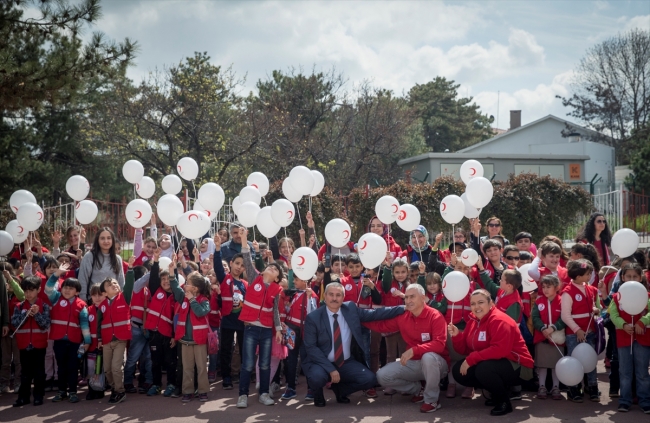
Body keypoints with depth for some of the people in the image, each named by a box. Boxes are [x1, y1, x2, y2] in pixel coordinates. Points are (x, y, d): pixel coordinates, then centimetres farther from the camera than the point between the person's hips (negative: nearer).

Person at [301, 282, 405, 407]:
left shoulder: (351, 309, 1)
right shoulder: (313, 317, -11)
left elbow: (375, 314, 1)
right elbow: (311, 347, -14)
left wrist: (403, 308, -8)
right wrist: (330, 369, -22)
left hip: (347, 363, 4)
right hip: (322, 363, -4)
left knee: (369, 379, -18)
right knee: (317, 377, -36)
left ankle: (340, 389, 13)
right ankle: (318, 394, 4)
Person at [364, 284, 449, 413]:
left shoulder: (435, 316, -18)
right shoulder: (402, 316, 0)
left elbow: (439, 344, -28)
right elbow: (381, 326, 12)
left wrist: (414, 350, -38)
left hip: (435, 363, -6)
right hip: (413, 363, 6)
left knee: (428, 356, -41)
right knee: (382, 376, -9)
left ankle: (431, 399, -19)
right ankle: (418, 390, 12)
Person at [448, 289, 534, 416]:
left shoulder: (499, 320, -20)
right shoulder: (473, 320, 6)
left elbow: (500, 350, -32)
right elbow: (465, 349, 8)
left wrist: (471, 359, -28)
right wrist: (457, 336, -12)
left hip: (517, 367, -9)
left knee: (483, 369, -35)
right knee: (458, 370, -2)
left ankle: (504, 401, -9)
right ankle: (497, 391, 11)